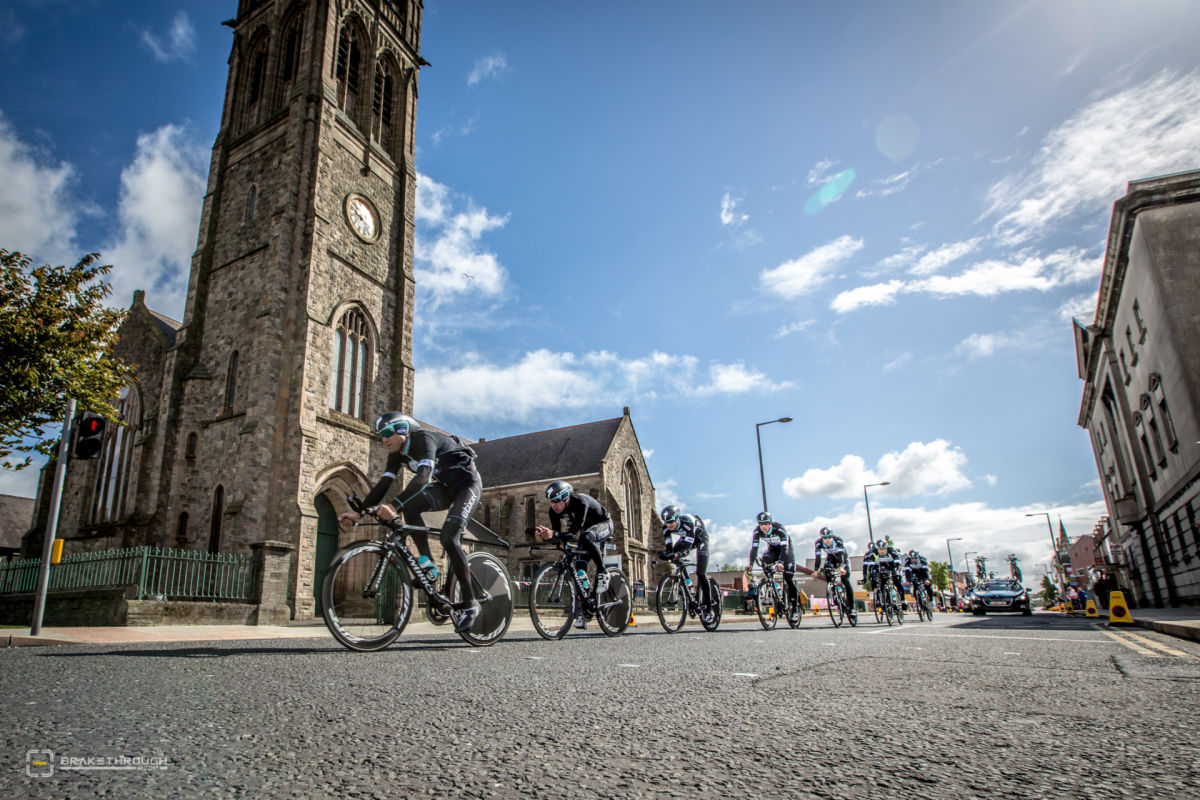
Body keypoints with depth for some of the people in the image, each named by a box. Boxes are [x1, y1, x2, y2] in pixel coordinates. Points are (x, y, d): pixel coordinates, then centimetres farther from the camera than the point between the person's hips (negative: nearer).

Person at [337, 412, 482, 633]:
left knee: (448, 538, -23)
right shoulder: (398, 453, 0)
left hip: (467, 484, -8)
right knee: (409, 504, -19)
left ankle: (469, 603, -14)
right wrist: (358, 512, -16)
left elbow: (423, 476, -40)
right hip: (445, 487, 8)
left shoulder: (423, 438, -25)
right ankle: (426, 563, -11)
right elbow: (383, 484, -5)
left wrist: (394, 505, -52)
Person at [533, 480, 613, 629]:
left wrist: (553, 534, -57)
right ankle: (583, 613, -1)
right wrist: (545, 535, -37)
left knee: (587, 537, -39)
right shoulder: (555, 511, -18)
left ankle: (603, 573, -19)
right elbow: (557, 533, -17)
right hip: (586, 529, 6)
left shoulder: (580, 502, -37)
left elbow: (573, 533, -42)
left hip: (603, 524, -6)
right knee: (580, 567, -7)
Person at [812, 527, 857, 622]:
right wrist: (816, 571, -44)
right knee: (828, 579, -17)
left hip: (842, 558, -3)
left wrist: (841, 567, -60)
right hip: (831, 558, 3)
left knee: (845, 581, -17)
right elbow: (818, 557, -31)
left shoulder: (838, 540, -34)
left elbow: (843, 555, -44)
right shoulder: (819, 543, -27)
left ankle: (852, 607, -12)